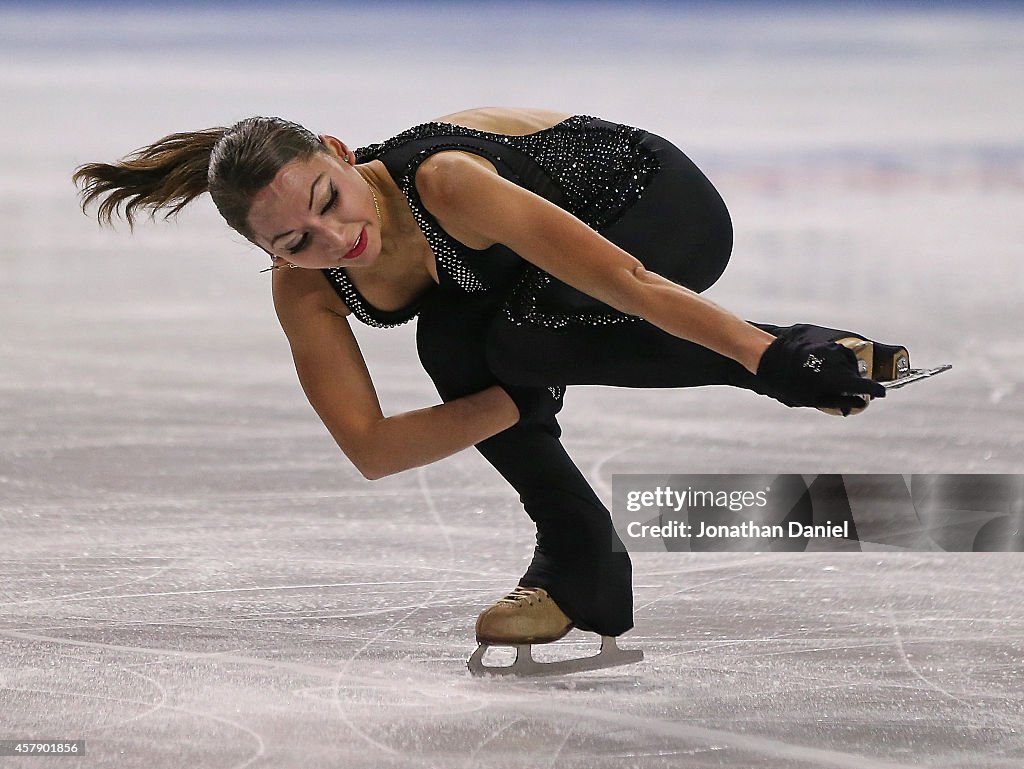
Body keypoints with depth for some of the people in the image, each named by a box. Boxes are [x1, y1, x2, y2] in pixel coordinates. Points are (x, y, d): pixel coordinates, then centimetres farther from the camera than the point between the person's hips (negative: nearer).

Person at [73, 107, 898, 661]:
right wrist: (521, 403, -29)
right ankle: (581, 570, -5)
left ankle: (806, 349, -21)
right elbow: (370, 448, -19)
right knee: (452, 345, -20)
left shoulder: (443, 182, -39)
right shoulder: (304, 288, -19)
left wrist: (770, 358, -42)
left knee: (515, 335, -29)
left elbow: (625, 280, -41)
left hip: (666, 203, -6)